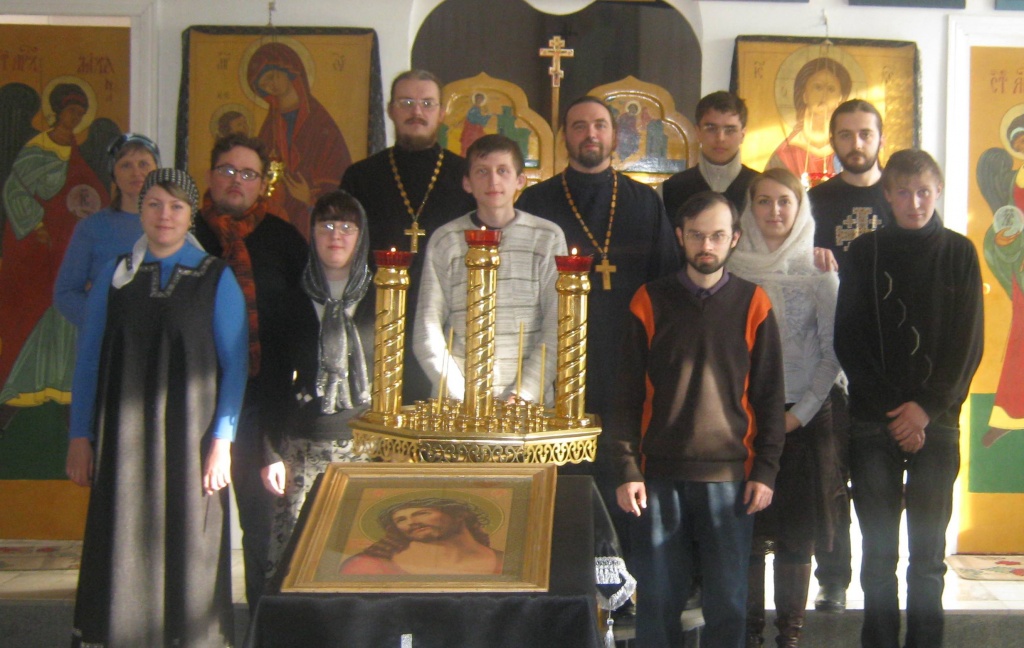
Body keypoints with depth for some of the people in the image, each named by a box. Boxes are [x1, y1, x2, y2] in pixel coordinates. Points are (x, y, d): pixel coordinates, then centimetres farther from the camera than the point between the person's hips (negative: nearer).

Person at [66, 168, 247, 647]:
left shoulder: (217, 279, 2)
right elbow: (89, 361, 8)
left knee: (188, 545, 1)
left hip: (189, 436, -1)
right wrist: (80, 436, 2)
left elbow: (234, 365, 0)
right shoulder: (113, 277, 8)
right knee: (122, 547, 2)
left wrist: (222, 440, -8)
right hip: (124, 435, 2)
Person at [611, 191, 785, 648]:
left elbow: (770, 397, 6)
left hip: (730, 476, 0)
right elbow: (627, 395, 4)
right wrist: (627, 470, -3)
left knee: (728, 601, 4)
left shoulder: (752, 304, 4)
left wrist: (765, 471, -1)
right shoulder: (650, 302, 4)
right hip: (659, 475, 0)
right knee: (657, 600, 4)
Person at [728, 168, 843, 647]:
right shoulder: (734, 268, 3)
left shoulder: (819, 271, -1)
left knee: (797, 532, 4)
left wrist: (801, 412, -8)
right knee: (747, 527, 3)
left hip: (803, 418, -1)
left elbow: (832, 351, -2)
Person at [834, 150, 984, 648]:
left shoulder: (959, 253, 5)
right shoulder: (864, 252, 5)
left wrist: (927, 407, -9)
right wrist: (892, 410, -7)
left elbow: (968, 344, 1)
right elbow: (848, 341, 1)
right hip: (874, 422, 0)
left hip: (937, 420, 0)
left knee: (929, 552, 3)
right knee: (878, 551, 3)